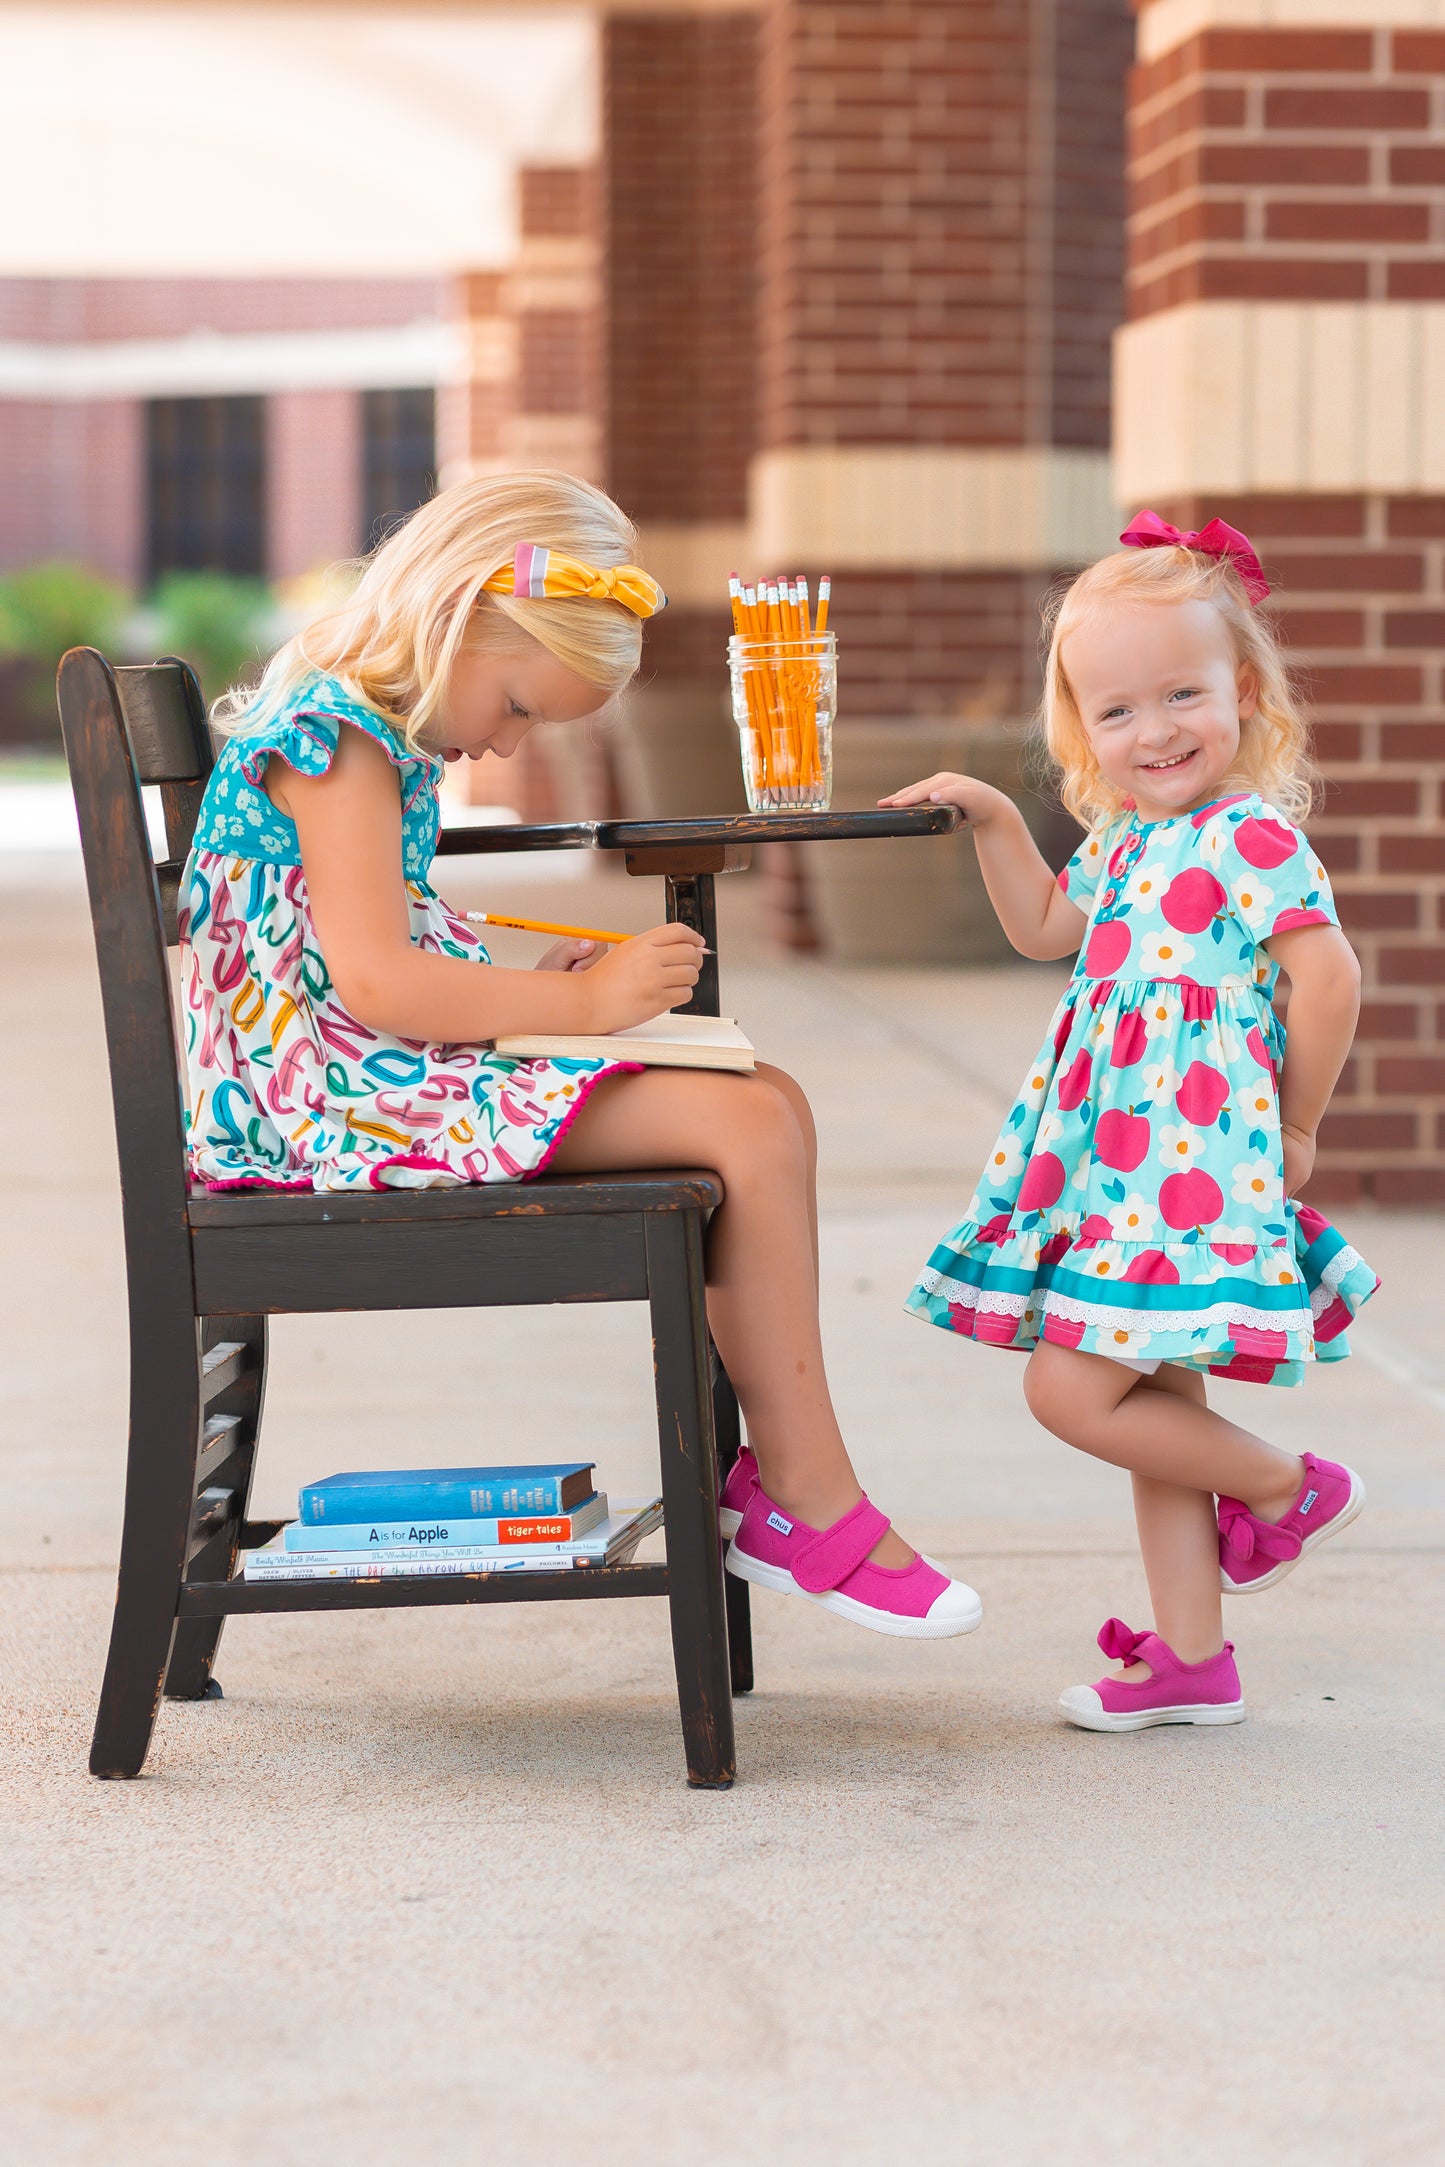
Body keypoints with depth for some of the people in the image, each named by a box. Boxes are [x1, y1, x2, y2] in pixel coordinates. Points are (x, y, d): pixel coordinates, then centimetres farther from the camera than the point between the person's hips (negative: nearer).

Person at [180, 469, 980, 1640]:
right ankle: (815, 1508, -13)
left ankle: (778, 1473, -5)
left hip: (407, 1072, 10)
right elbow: (376, 981, -23)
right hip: (343, 1092, -10)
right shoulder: (334, 736, -14)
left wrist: (537, 988, 6)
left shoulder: (389, 738, 18)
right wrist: (581, 1000, -16)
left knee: (770, 1100, 2)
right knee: (750, 1126, -18)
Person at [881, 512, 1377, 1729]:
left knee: (1074, 1390, -13)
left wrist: (1296, 1129, -9)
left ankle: (1288, 1487, 8)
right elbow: (1046, 930, 31)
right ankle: (1192, 1660, 19)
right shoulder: (1125, 838, 14)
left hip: (1193, 1158, -10)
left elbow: (1328, 980, -19)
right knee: (1154, 1398, 12)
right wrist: (995, 822, 20)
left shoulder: (1254, 835, -14)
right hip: (1120, 1161, 10)